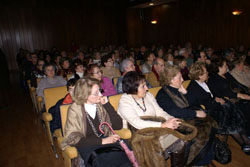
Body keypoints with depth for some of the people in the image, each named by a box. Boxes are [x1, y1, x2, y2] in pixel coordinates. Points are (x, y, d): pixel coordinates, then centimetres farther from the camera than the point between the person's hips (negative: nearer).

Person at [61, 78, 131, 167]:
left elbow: (118, 126, 1)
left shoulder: (101, 105, 3)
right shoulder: (75, 110, -6)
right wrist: (102, 141, -20)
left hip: (105, 142, 4)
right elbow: (74, 139, -11)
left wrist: (107, 105, -9)